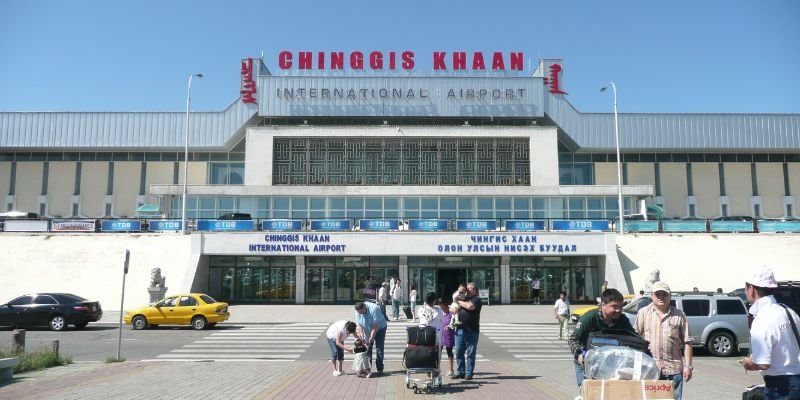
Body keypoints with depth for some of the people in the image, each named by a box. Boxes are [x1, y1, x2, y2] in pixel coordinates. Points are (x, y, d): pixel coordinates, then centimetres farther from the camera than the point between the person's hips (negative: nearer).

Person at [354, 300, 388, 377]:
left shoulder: (374, 308, -33)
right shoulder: (357, 312, -16)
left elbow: (376, 325, -31)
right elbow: (359, 325, -13)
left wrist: (372, 337, -32)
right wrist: (361, 336, -25)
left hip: (379, 328, -5)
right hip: (367, 331, 5)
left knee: (379, 349, -8)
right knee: (367, 349, 3)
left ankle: (380, 369, -4)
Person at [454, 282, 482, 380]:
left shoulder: (476, 299, 1)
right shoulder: (464, 299, 21)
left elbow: (469, 306, -20)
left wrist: (459, 302, -5)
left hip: (471, 331, -6)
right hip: (460, 330, 6)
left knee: (470, 353, 0)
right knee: (459, 352, 6)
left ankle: (469, 373, 6)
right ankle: (460, 372, 15)